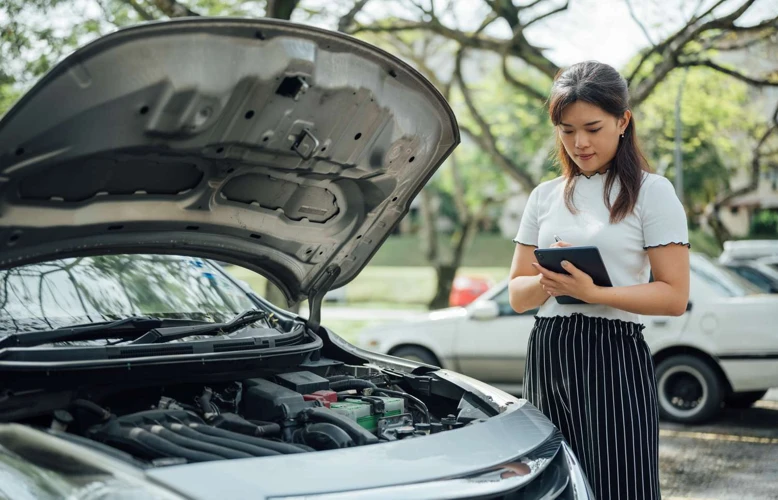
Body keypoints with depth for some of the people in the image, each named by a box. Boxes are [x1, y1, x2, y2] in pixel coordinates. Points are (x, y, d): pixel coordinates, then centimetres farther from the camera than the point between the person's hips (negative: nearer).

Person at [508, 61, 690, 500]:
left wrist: (594, 293, -20)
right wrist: (548, 283, -9)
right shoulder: (545, 197, 13)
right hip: (547, 353, 5)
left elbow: (675, 296, -8)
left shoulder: (651, 192, -1)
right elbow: (518, 294, 13)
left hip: (614, 355, -4)